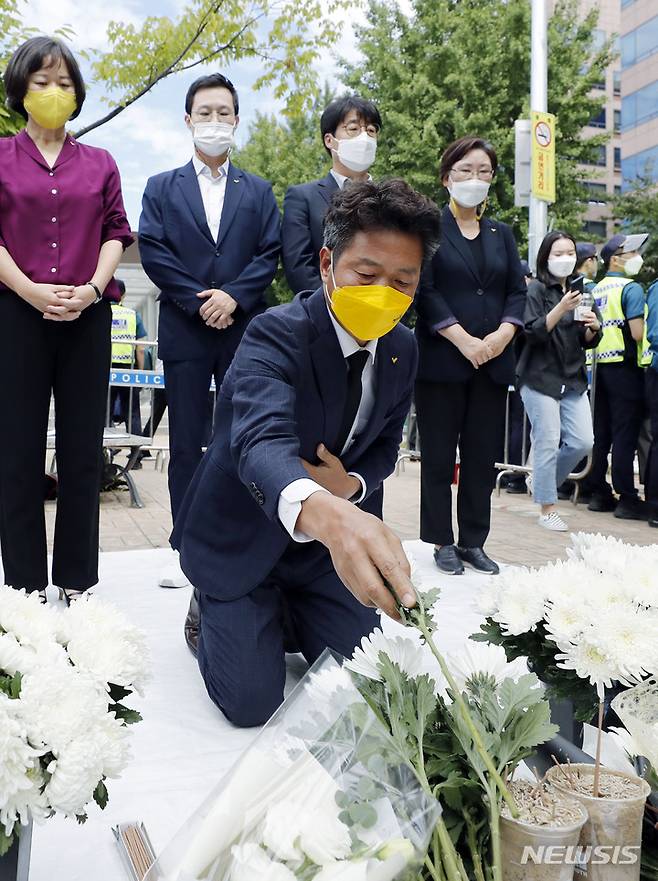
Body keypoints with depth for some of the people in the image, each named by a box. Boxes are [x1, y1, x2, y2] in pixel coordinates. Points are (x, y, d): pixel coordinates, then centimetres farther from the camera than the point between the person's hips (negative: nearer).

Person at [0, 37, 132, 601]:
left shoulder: (100, 164, 15)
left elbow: (116, 232, 8)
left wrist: (92, 288, -9)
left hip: (87, 316, 2)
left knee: (83, 447, 3)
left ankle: (77, 579, 14)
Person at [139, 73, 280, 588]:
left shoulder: (259, 191, 14)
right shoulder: (162, 188, 11)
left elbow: (270, 254, 4)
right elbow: (153, 252, 0)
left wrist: (233, 296, -12)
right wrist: (199, 300, -10)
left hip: (245, 328, 1)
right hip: (184, 329, -1)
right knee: (187, 442, 2)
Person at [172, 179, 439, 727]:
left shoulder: (402, 348, -6)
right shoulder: (276, 335, -28)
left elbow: (384, 446, 6)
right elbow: (261, 441, -46)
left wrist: (353, 486, -20)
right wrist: (324, 515, -69)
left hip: (332, 537, 6)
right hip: (243, 534, -5)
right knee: (252, 703, -6)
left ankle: (286, 610, 34)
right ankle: (212, 612, 24)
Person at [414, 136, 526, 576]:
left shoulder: (502, 233, 17)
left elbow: (517, 290, 12)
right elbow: (424, 289, -9)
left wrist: (503, 333, -7)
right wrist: (464, 340, -15)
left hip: (493, 362, 5)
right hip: (443, 359, -4)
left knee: (483, 455, 6)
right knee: (439, 455, 1)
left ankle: (473, 541, 16)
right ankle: (443, 541, 12)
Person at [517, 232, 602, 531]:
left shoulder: (579, 290, 14)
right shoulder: (536, 289, -3)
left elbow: (588, 342, 15)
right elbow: (533, 333, -13)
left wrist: (593, 328, -7)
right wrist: (562, 308, -23)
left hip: (573, 379, 6)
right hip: (541, 378, -6)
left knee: (583, 442, 1)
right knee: (547, 443, -4)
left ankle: (540, 480, 25)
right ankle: (547, 509, 8)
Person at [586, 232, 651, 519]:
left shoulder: (597, 290, 14)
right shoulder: (630, 288, -9)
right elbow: (637, 333, -17)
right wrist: (649, 332, 2)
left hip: (600, 365, 7)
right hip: (625, 367, -7)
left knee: (601, 434, 10)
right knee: (625, 435, -4)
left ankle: (599, 494, 15)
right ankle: (627, 499, 0)